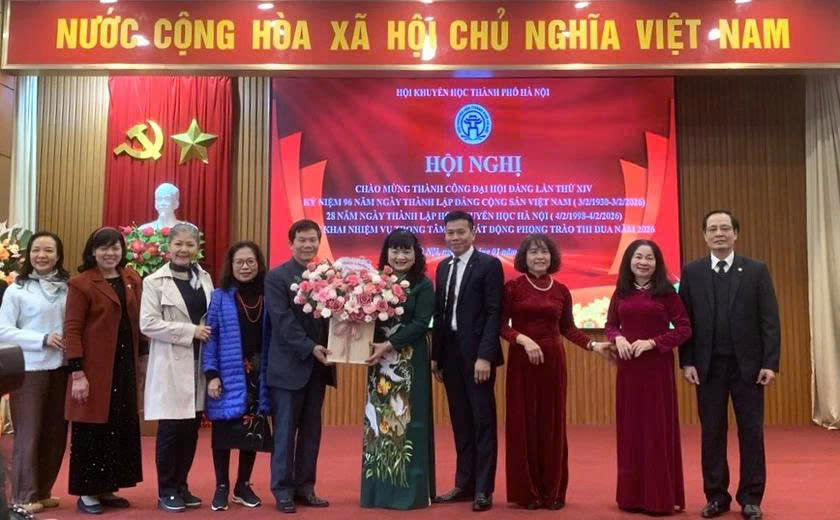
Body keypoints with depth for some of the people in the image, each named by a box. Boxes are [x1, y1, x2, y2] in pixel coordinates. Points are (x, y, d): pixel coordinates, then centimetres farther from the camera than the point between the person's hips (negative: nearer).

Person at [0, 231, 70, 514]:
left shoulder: (67, 287, 5)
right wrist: (43, 339, -16)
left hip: (60, 368, 4)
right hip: (29, 370, -4)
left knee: (56, 433, 10)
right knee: (29, 433, 3)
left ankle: (43, 491, 25)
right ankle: (25, 495, 15)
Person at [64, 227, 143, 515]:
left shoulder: (133, 281, 9)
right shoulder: (81, 283, -8)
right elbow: (72, 330, -11)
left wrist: (138, 361, 9)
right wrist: (77, 373, -16)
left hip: (125, 368, 6)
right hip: (95, 370, -6)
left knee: (122, 429, 10)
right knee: (92, 431, 2)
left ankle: (106, 488, 23)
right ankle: (86, 492, 15)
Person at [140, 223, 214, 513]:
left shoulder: (204, 278, 11)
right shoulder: (155, 281, -4)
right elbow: (148, 324, -12)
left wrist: (208, 334, -1)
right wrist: (191, 331, -15)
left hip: (199, 362, 5)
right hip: (171, 364, -4)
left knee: (191, 428, 9)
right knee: (171, 428, 1)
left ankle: (181, 486, 23)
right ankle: (166, 492, 15)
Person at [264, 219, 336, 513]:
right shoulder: (276, 277, -6)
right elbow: (282, 321, -15)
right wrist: (310, 347, -21)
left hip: (317, 366, 5)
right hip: (289, 366, -5)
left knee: (311, 431, 11)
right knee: (285, 431, 4)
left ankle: (305, 487, 22)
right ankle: (283, 490, 14)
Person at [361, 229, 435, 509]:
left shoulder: (423, 285, -4)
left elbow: (421, 323, -12)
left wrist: (389, 345, -19)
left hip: (410, 361, -3)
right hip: (379, 361, 4)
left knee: (407, 420, 2)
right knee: (379, 420, 8)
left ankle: (411, 489, 12)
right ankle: (379, 488, 19)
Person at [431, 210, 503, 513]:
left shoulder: (489, 264, -6)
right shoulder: (443, 268, 14)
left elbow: (494, 314, -12)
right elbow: (439, 314, 14)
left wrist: (484, 356, -19)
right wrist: (436, 355, 9)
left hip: (476, 354, -6)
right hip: (450, 354, 6)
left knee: (483, 421, 2)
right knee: (461, 422, 12)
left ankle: (483, 489, 9)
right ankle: (464, 484, 20)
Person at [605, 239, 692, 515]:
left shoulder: (666, 292, -4)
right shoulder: (621, 292, 7)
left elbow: (684, 329, -6)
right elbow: (610, 325, 14)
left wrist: (652, 342, -16)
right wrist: (618, 338, -8)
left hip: (657, 367, -4)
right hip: (627, 367, 4)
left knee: (658, 429, 1)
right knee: (629, 429, 8)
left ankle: (661, 497, 12)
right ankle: (632, 495, 18)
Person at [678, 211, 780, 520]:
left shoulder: (757, 271, 1)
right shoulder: (692, 272, 3)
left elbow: (770, 320, -2)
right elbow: (684, 321, 2)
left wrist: (770, 363, -9)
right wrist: (687, 362, -4)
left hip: (748, 364, 0)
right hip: (708, 366, 1)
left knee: (751, 431, 5)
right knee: (711, 432, 6)